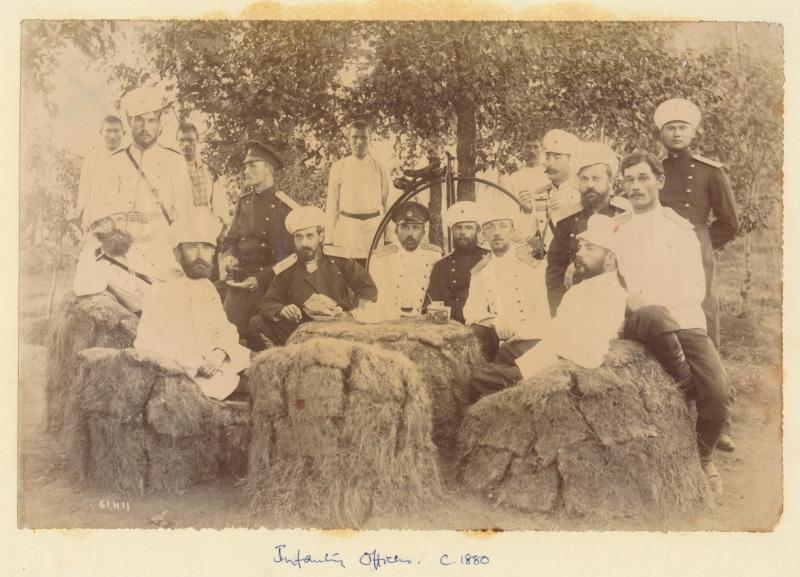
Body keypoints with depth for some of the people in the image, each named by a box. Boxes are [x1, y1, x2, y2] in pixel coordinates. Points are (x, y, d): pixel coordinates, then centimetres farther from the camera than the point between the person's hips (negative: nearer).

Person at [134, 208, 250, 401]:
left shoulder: (209, 289, 20)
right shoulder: (161, 293, 0)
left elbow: (226, 331, 17)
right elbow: (146, 342, -9)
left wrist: (219, 353, -8)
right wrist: (194, 363, -18)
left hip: (215, 369, 7)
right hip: (181, 376, -6)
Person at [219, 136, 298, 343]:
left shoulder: (286, 208, -7)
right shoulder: (243, 202, 10)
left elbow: (291, 255, -7)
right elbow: (230, 239, 19)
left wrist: (260, 279, -13)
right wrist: (229, 256, -4)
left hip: (271, 286, -4)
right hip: (239, 284, 4)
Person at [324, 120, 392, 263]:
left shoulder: (379, 169, 6)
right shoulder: (338, 168, 6)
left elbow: (388, 204, 6)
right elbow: (331, 205, 6)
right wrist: (329, 239, 2)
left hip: (373, 228, 0)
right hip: (346, 229, 0)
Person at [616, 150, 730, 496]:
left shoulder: (680, 228, 15)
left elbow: (696, 288, 5)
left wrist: (652, 298, -9)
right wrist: (629, 301, -13)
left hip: (685, 319, 2)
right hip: (638, 321, -2)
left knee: (718, 395, -21)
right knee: (655, 317, -41)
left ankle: (703, 458, 11)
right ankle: (688, 388, -14)